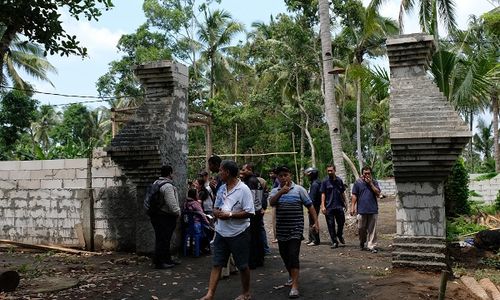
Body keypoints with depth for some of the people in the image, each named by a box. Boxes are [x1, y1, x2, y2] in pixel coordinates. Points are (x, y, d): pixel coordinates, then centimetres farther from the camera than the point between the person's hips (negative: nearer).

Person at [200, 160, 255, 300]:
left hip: (239, 233, -6)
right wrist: (217, 213, -8)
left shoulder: (243, 189, -13)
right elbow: (215, 208, 15)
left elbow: (249, 213, -17)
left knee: (242, 265, 9)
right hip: (221, 232, 6)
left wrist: (230, 215, -21)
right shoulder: (221, 189, 8)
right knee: (216, 264, 5)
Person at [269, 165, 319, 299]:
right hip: (281, 230, 4)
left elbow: (310, 206, -1)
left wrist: (316, 222, -6)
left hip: (296, 229, -4)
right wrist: (280, 192, -27)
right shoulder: (275, 191, 6)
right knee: (284, 255, 15)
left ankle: (295, 286, -10)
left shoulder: (299, 189, -2)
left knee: (293, 255, -12)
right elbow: (271, 203, -14)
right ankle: (291, 275, 40)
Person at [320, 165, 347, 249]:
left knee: (341, 222, 7)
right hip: (329, 207, -2)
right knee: (331, 225, 2)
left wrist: (345, 203, 13)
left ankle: (340, 235, 35)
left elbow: (342, 193, 15)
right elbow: (323, 194, -3)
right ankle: (334, 242, 12)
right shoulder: (325, 181, -2)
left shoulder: (339, 180, 7)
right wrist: (323, 206, -10)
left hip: (339, 206, 2)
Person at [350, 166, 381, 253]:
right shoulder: (358, 183, 4)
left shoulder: (374, 182, 8)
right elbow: (354, 196, 3)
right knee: (361, 228, 8)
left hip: (373, 210, 1)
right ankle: (362, 243, 30)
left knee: (372, 229, 1)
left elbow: (378, 194, -4)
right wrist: (353, 207, -4)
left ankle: (372, 246, 5)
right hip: (362, 210, 0)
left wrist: (371, 183, -9)